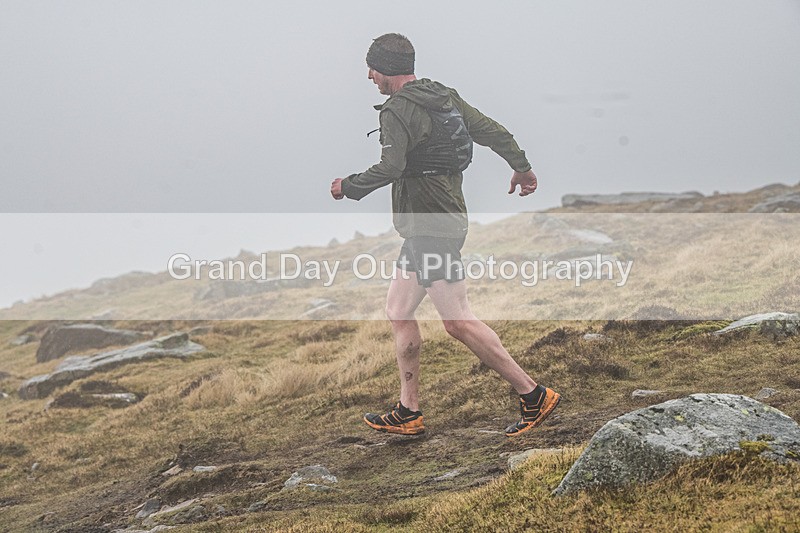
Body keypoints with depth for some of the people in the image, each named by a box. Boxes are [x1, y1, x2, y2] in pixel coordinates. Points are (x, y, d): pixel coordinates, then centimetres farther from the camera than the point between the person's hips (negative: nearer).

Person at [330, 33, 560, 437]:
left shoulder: (398, 111, -14)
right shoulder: (444, 97, 13)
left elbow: (390, 167, -26)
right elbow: (492, 131, 17)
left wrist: (348, 187, -10)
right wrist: (522, 167, 31)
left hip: (431, 229, -10)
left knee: (458, 322, -10)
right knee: (398, 312, 13)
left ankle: (533, 395, -8)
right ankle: (407, 414, 17)